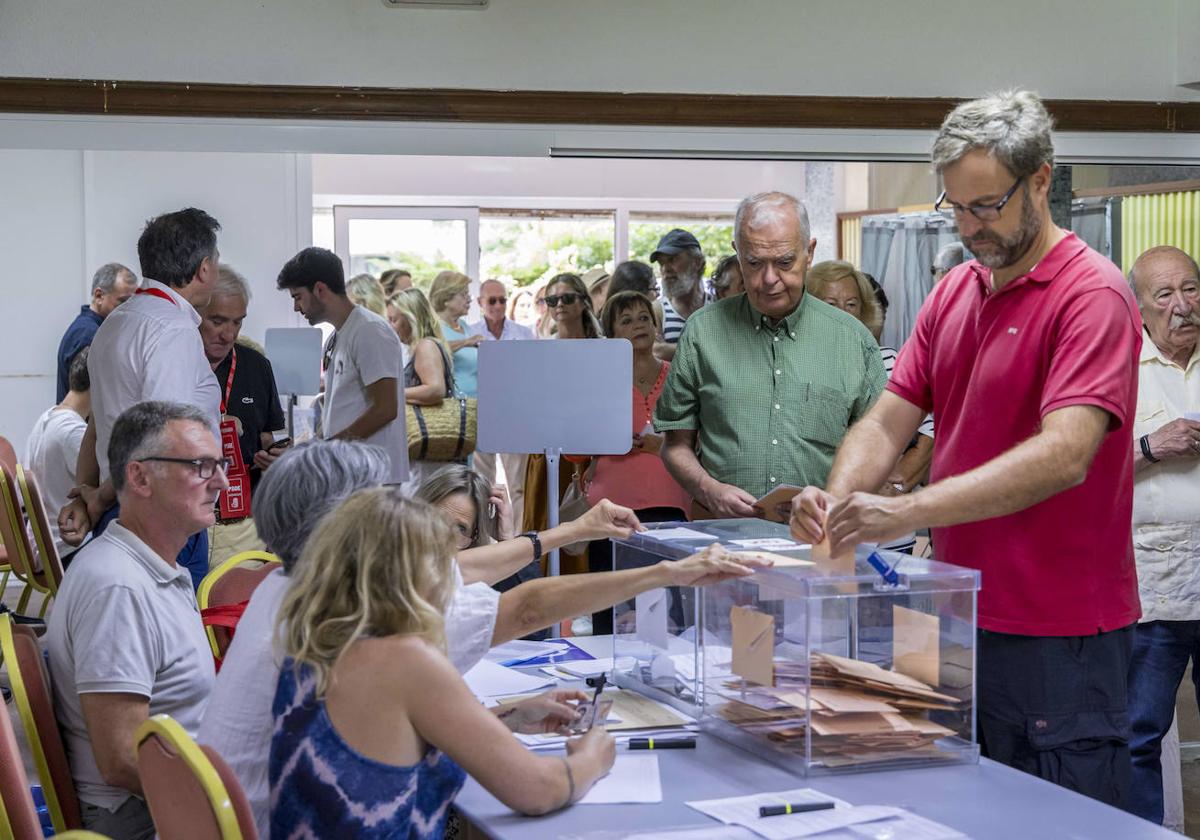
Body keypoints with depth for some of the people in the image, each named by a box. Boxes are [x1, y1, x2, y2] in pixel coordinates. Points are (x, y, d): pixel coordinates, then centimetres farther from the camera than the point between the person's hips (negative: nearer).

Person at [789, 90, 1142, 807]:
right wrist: (837, 500, -14)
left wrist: (907, 512, -33)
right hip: (964, 617, 7)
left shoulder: (1091, 293, -13)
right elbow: (889, 422, 8)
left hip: (1057, 635, -7)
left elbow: (1064, 455, -26)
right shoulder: (955, 291, 12)